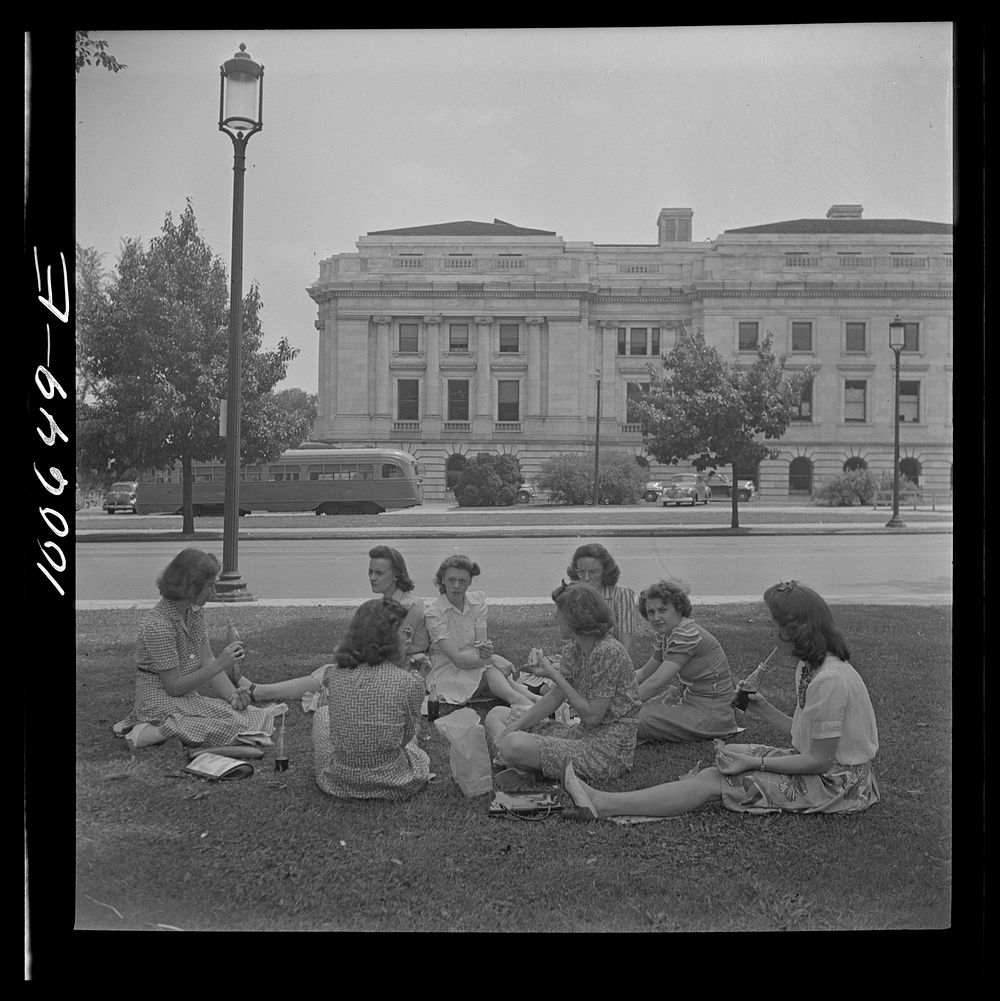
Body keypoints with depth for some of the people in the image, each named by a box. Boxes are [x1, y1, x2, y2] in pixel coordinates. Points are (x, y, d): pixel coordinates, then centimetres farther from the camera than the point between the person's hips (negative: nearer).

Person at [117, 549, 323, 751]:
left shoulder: (195, 612, 3)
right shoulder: (158, 625, -23)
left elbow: (207, 661, 2)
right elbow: (174, 687, -22)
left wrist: (232, 694, -12)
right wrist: (220, 664, -27)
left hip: (189, 696, 8)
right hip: (160, 702, -8)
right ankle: (155, 732, -20)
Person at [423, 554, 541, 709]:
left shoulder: (477, 600, 1)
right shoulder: (433, 612, -14)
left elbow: (480, 642, -6)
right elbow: (457, 659, -21)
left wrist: (485, 649, -30)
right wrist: (493, 659, -31)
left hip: (473, 664, 4)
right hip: (446, 672, -4)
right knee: (490, 670, -34)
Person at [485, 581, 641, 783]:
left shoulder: (608, 652, -22)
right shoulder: (573, 647, 5)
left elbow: (592, 716, -21)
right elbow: (555, 697, 8)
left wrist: (554, 675, -18)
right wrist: (515, 727, -3)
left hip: (609, 748, -9)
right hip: (583, 733, 9)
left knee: (514, 745, -29)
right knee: (496, 715, 9)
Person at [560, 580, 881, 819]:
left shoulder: (830, 680, -25)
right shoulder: (810, 666, 6)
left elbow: (819, 760, -22)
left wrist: (755, 762, -19)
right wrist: (762, 707, -1)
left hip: (836, 783, -9)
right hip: (820, 764, 9)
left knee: (711, 780, -14)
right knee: (727, 754, 1)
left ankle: (604, 804, -11)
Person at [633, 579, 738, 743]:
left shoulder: (687, 634, -24)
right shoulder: (665, 634, 7)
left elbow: (656, 682, -28)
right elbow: (645, 673, 14)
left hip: (711, 714, -10)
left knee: (638, 720, -20)